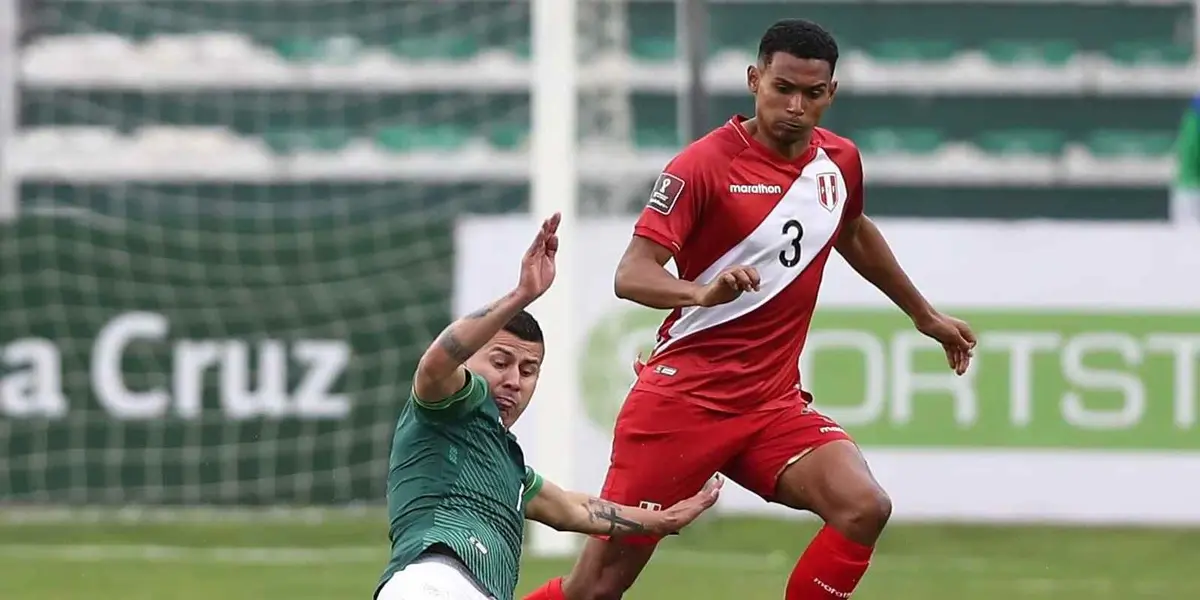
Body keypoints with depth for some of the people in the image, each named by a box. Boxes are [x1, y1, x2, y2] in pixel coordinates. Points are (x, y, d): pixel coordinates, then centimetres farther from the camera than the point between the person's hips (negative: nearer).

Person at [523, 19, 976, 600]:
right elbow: (631, 274, -19)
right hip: (685, 394, -5)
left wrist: (925, 316, 41)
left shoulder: (839, 162, 7)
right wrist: (702, 293, -40)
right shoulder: (704, 164, -11)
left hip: (775, 402, 5)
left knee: (863, 508, -23)